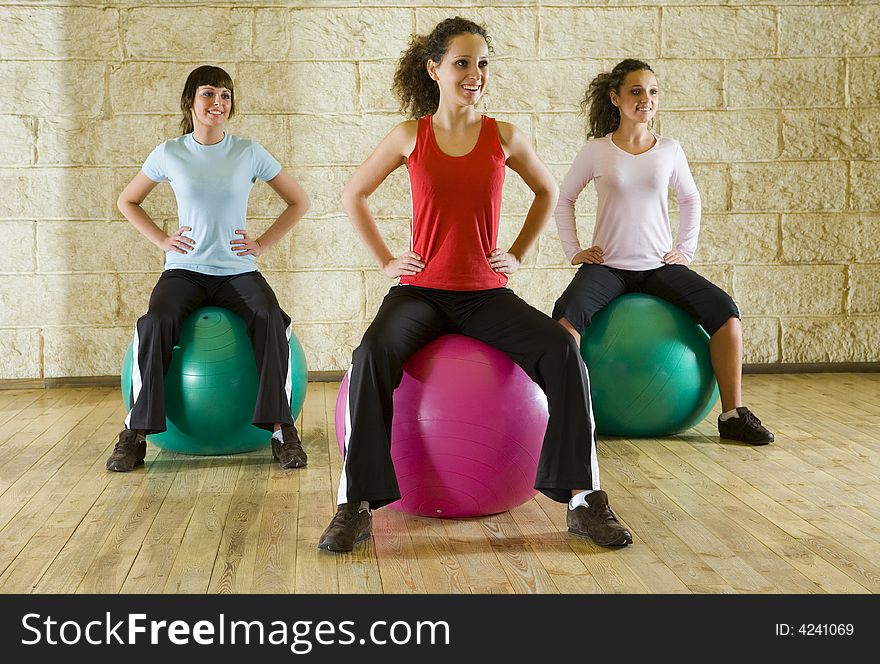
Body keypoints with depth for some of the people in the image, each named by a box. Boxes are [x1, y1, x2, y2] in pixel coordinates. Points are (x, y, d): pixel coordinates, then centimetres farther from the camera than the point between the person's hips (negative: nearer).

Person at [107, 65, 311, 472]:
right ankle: (136, 433, -19)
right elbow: (127, 202, 19)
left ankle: (281, 428, -23)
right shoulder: (169, 154, 4)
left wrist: (262, 244, 2)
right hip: (184, 269, 0)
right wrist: (161, 240, 5)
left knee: (270, 320, -31)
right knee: (156, 323, -30)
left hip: (238, 270, 0)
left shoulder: (249, 153, 3)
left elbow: (298, 202, 12)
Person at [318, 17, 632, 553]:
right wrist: (386, 260, 7)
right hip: (421, 289, -1)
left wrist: (518, 254, 11)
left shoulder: (504, 137, 3)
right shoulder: (410, 136, 2)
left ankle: (584, 500, -15)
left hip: (486, 293, 1)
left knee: (562, 351, -25)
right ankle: (355, 507, -24)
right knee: (374, 354, -33)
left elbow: (548, 192, 21)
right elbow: (354, 195, 15)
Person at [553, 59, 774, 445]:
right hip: (607, 265, -2)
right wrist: (573, 251, 4)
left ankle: (733, 414, -10)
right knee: (567, 314, -33)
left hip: (659, 266, 2)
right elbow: (564, 198, 13)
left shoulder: (669, 150, 6)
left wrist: (686, 249, 10)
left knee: (724, 311, -20)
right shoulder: (596, 151, 1)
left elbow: (690, 200, 21)